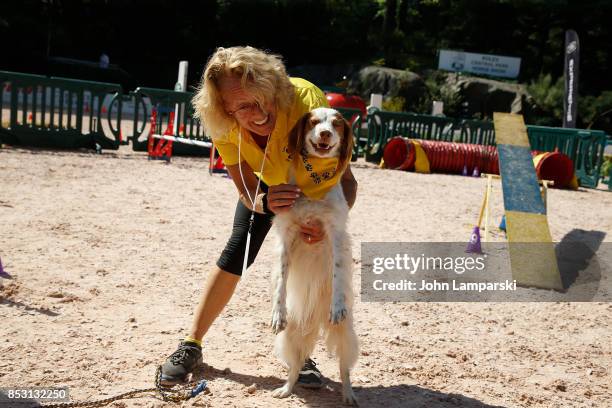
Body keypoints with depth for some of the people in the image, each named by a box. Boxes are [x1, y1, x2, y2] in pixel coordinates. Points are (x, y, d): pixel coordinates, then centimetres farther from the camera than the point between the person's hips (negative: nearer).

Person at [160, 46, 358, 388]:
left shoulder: (308, 102, -44)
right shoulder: (224, 127, -33)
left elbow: (346, 182, -40)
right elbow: (249, 193, -26)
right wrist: (268, 203, -52)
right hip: (266, 180, 2)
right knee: (237, 252, -4)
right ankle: (192, 345, 9)